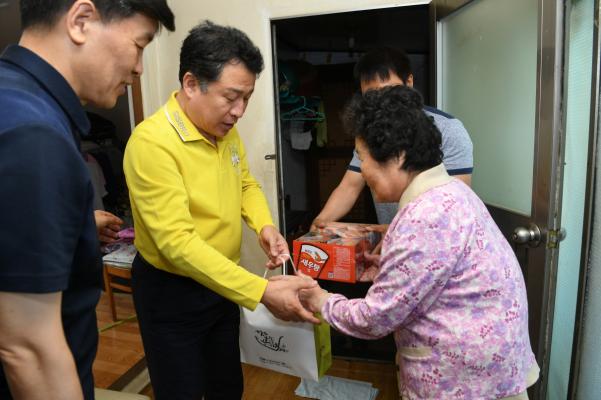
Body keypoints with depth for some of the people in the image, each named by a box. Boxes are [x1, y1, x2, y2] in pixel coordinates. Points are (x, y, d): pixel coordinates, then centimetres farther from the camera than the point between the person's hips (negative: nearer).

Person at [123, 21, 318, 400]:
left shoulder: (225, 129, -2)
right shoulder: (152, 142, -27)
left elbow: (246, 184, 12)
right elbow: (177, 242, -31)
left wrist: (264, 225, -9)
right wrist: (262, 291, -35)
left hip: (223, 282, 7)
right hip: (171, 292, -6)